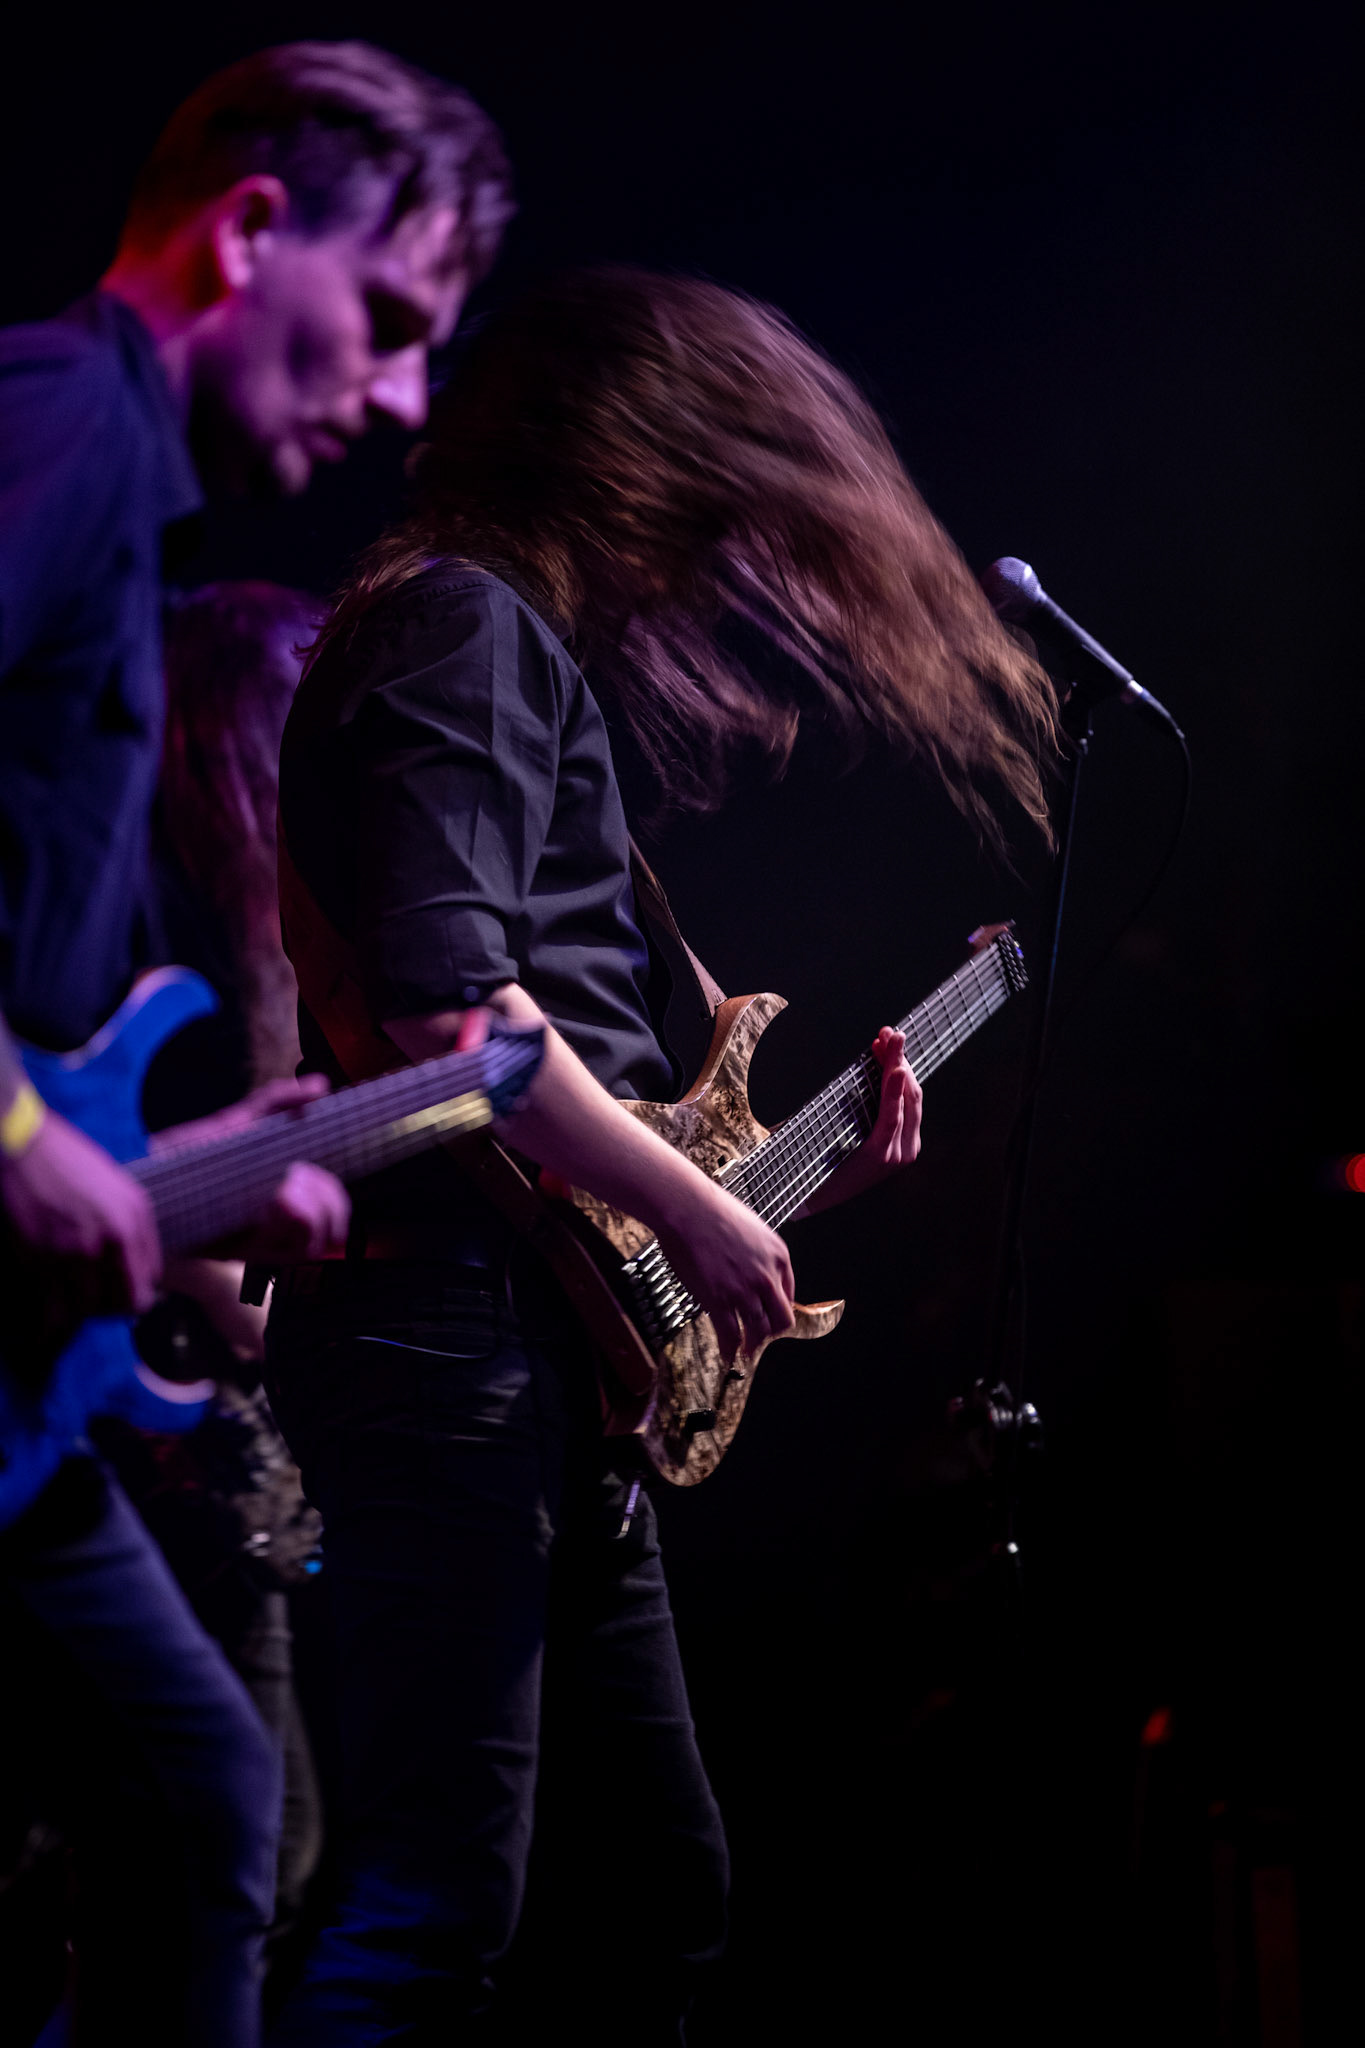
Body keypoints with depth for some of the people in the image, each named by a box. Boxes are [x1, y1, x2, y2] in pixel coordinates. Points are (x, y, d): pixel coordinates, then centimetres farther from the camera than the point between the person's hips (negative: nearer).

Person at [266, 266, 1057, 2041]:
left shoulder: (540, 649, 24)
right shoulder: (467, 625, -7)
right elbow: (445, 1007, -21)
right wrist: (692, 1212, -13)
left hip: (554, 1346, 11)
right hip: (450, 1314, -11)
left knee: (661, 1893, 15)